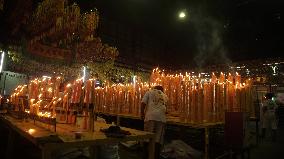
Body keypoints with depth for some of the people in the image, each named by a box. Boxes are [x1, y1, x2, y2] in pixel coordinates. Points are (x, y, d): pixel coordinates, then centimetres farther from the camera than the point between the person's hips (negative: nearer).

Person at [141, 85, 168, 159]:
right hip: (161, 117, 3)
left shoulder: (149, 92, 16)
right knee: (158, 139, 5)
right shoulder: (164, 96, 26)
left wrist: (142, 114, 12)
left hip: (150, 116, -2)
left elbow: (143, 103, 4)